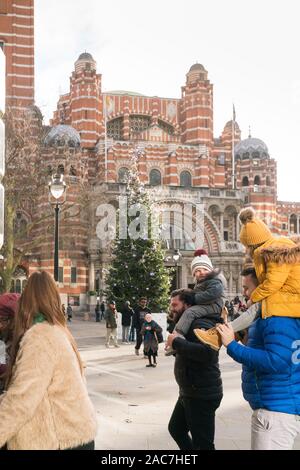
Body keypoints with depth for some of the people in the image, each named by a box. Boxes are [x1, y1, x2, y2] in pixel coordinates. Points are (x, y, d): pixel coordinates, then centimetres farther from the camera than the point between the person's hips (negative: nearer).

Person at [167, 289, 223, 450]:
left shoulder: (201, 324, -20)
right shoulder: (189, 323, 14)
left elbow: (207, 352, -36)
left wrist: (177, 342, -29)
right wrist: (175, 344, -1)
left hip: (202, 395, -11)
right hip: (189, 392, 11)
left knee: (203, 444, -3)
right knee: (176, 428, 26)